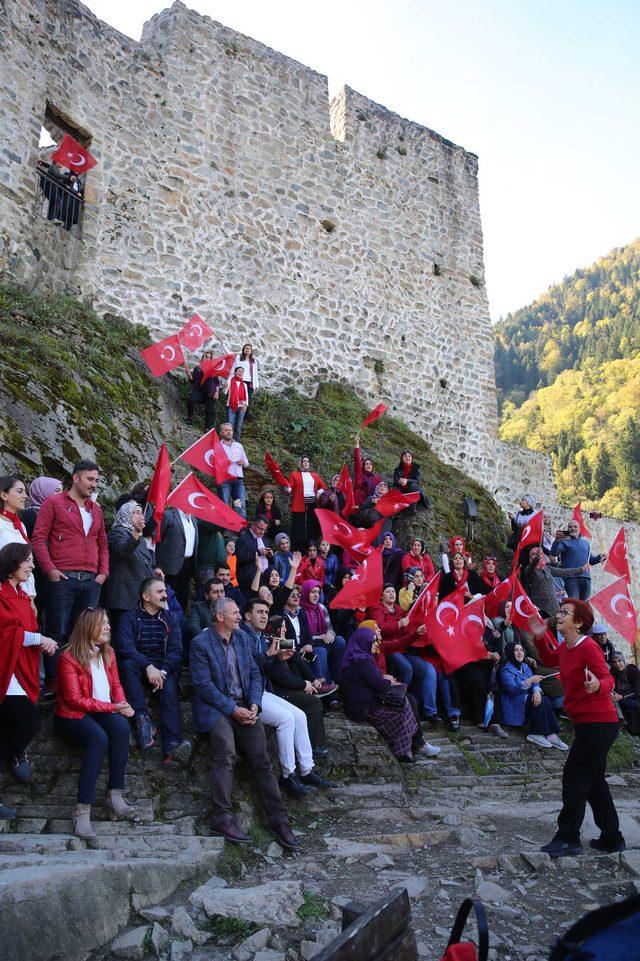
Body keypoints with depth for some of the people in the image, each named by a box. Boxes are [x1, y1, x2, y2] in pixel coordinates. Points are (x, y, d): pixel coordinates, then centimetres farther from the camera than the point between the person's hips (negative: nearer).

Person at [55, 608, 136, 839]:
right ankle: (83, 810, -32)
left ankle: (114, 795, -25)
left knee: (122, 726, -28)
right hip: (72, 716, -5)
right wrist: (112, 707, -16)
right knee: (99, 738, -34)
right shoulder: (69, 657, -11)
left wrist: (122, 703, -8)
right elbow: (74, 699, -14)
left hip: (105, 712, 5)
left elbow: (116, 684, 15)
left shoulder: (108, 652, 10)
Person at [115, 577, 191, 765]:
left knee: (170, 687, -30)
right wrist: (148, 666, -26)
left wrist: (162, 671, -17)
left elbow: (176, 650, 3)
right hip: (138, 667, -1)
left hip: (164, 669, 1)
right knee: (127, 664, -33)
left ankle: (172, 745, -45)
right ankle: (142, 718, -34)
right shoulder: (129, 617, 5)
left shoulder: (171, 618, 14)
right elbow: (125, 647, -12)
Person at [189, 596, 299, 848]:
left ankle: (278, 819, -7)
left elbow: (254, 673, 14)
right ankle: (222, 818, -19)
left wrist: (254, 704, -3)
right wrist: (233, 709, -15)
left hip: (244, 706, 5)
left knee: (261, 758, -9)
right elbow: (204, 685, -11)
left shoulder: (242, 638, 14)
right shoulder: (200, 643, -5)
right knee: (226, 754, -26)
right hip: (215, 707, -4)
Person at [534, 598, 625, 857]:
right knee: (594, 782, 17)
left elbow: (608, 679, -26)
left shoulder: (588, 647, -19)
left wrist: (598, 685, -48)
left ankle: (568, 839, 8)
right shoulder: (565, 647, 7)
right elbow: (550, 660, 27)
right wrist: (540, 638, 11)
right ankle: (612, 839, 29)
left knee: (574, 779, -3)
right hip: (587, 722, 10)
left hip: (598, 723, -10)